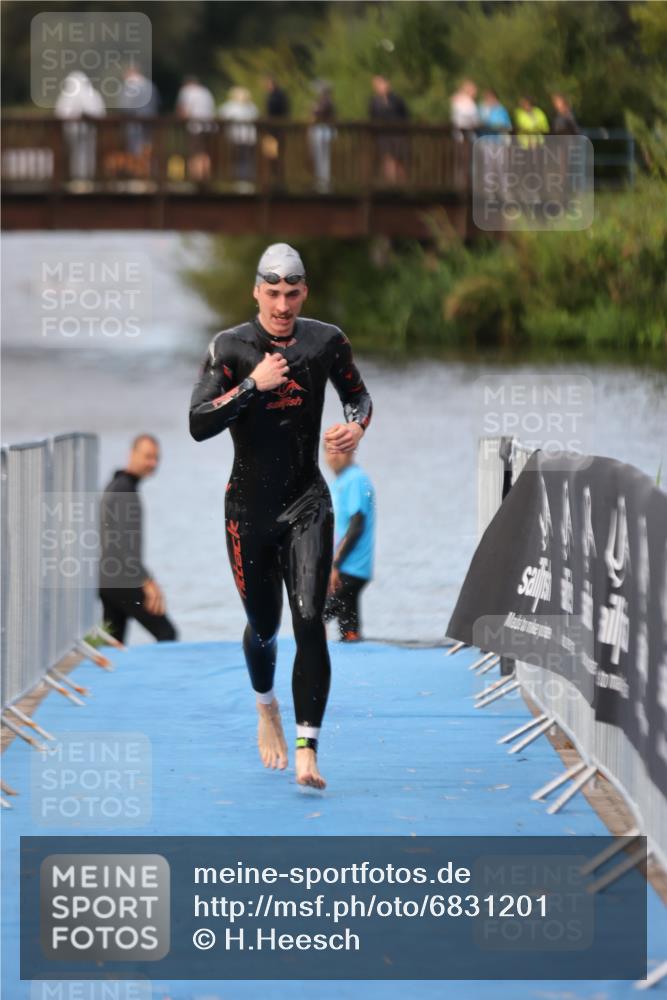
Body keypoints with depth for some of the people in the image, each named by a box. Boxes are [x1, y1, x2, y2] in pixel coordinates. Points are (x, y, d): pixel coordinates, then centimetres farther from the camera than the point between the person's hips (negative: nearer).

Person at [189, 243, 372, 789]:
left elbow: (358, 395, 15)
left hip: (307, 503, 0)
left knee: (310, 621, -14)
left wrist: (356, 426, -8)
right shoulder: (230, 348, -6)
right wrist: (254, 384, -22)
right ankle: (267, 709, 43)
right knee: (263, 626, 11)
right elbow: (198, 424, -13)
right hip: (250, 508, 0)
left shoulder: (326, 341, -1)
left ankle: (307, 752, -17)